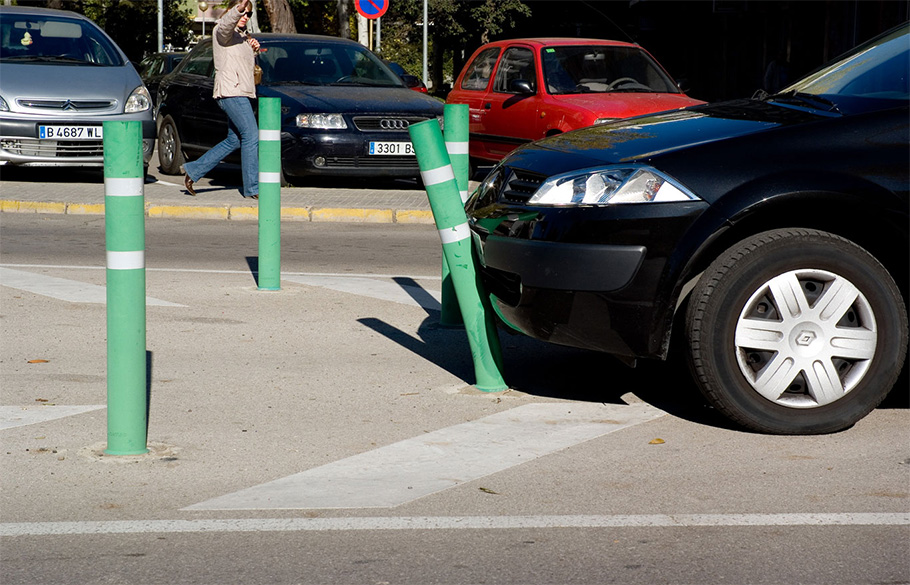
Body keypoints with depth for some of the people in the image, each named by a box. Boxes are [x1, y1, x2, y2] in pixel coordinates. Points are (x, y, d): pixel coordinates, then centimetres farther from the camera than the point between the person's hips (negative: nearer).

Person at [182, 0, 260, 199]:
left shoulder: (242, 36, 22)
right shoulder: (222, 31, -5)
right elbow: (227, 22, -30)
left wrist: (253, 51, 8)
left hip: (240, 92, 10)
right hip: (230, 91, -10)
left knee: (234, 141, 13)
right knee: (251, 136, -14)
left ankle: (193, 170, 20)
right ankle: (252, 188, -12)